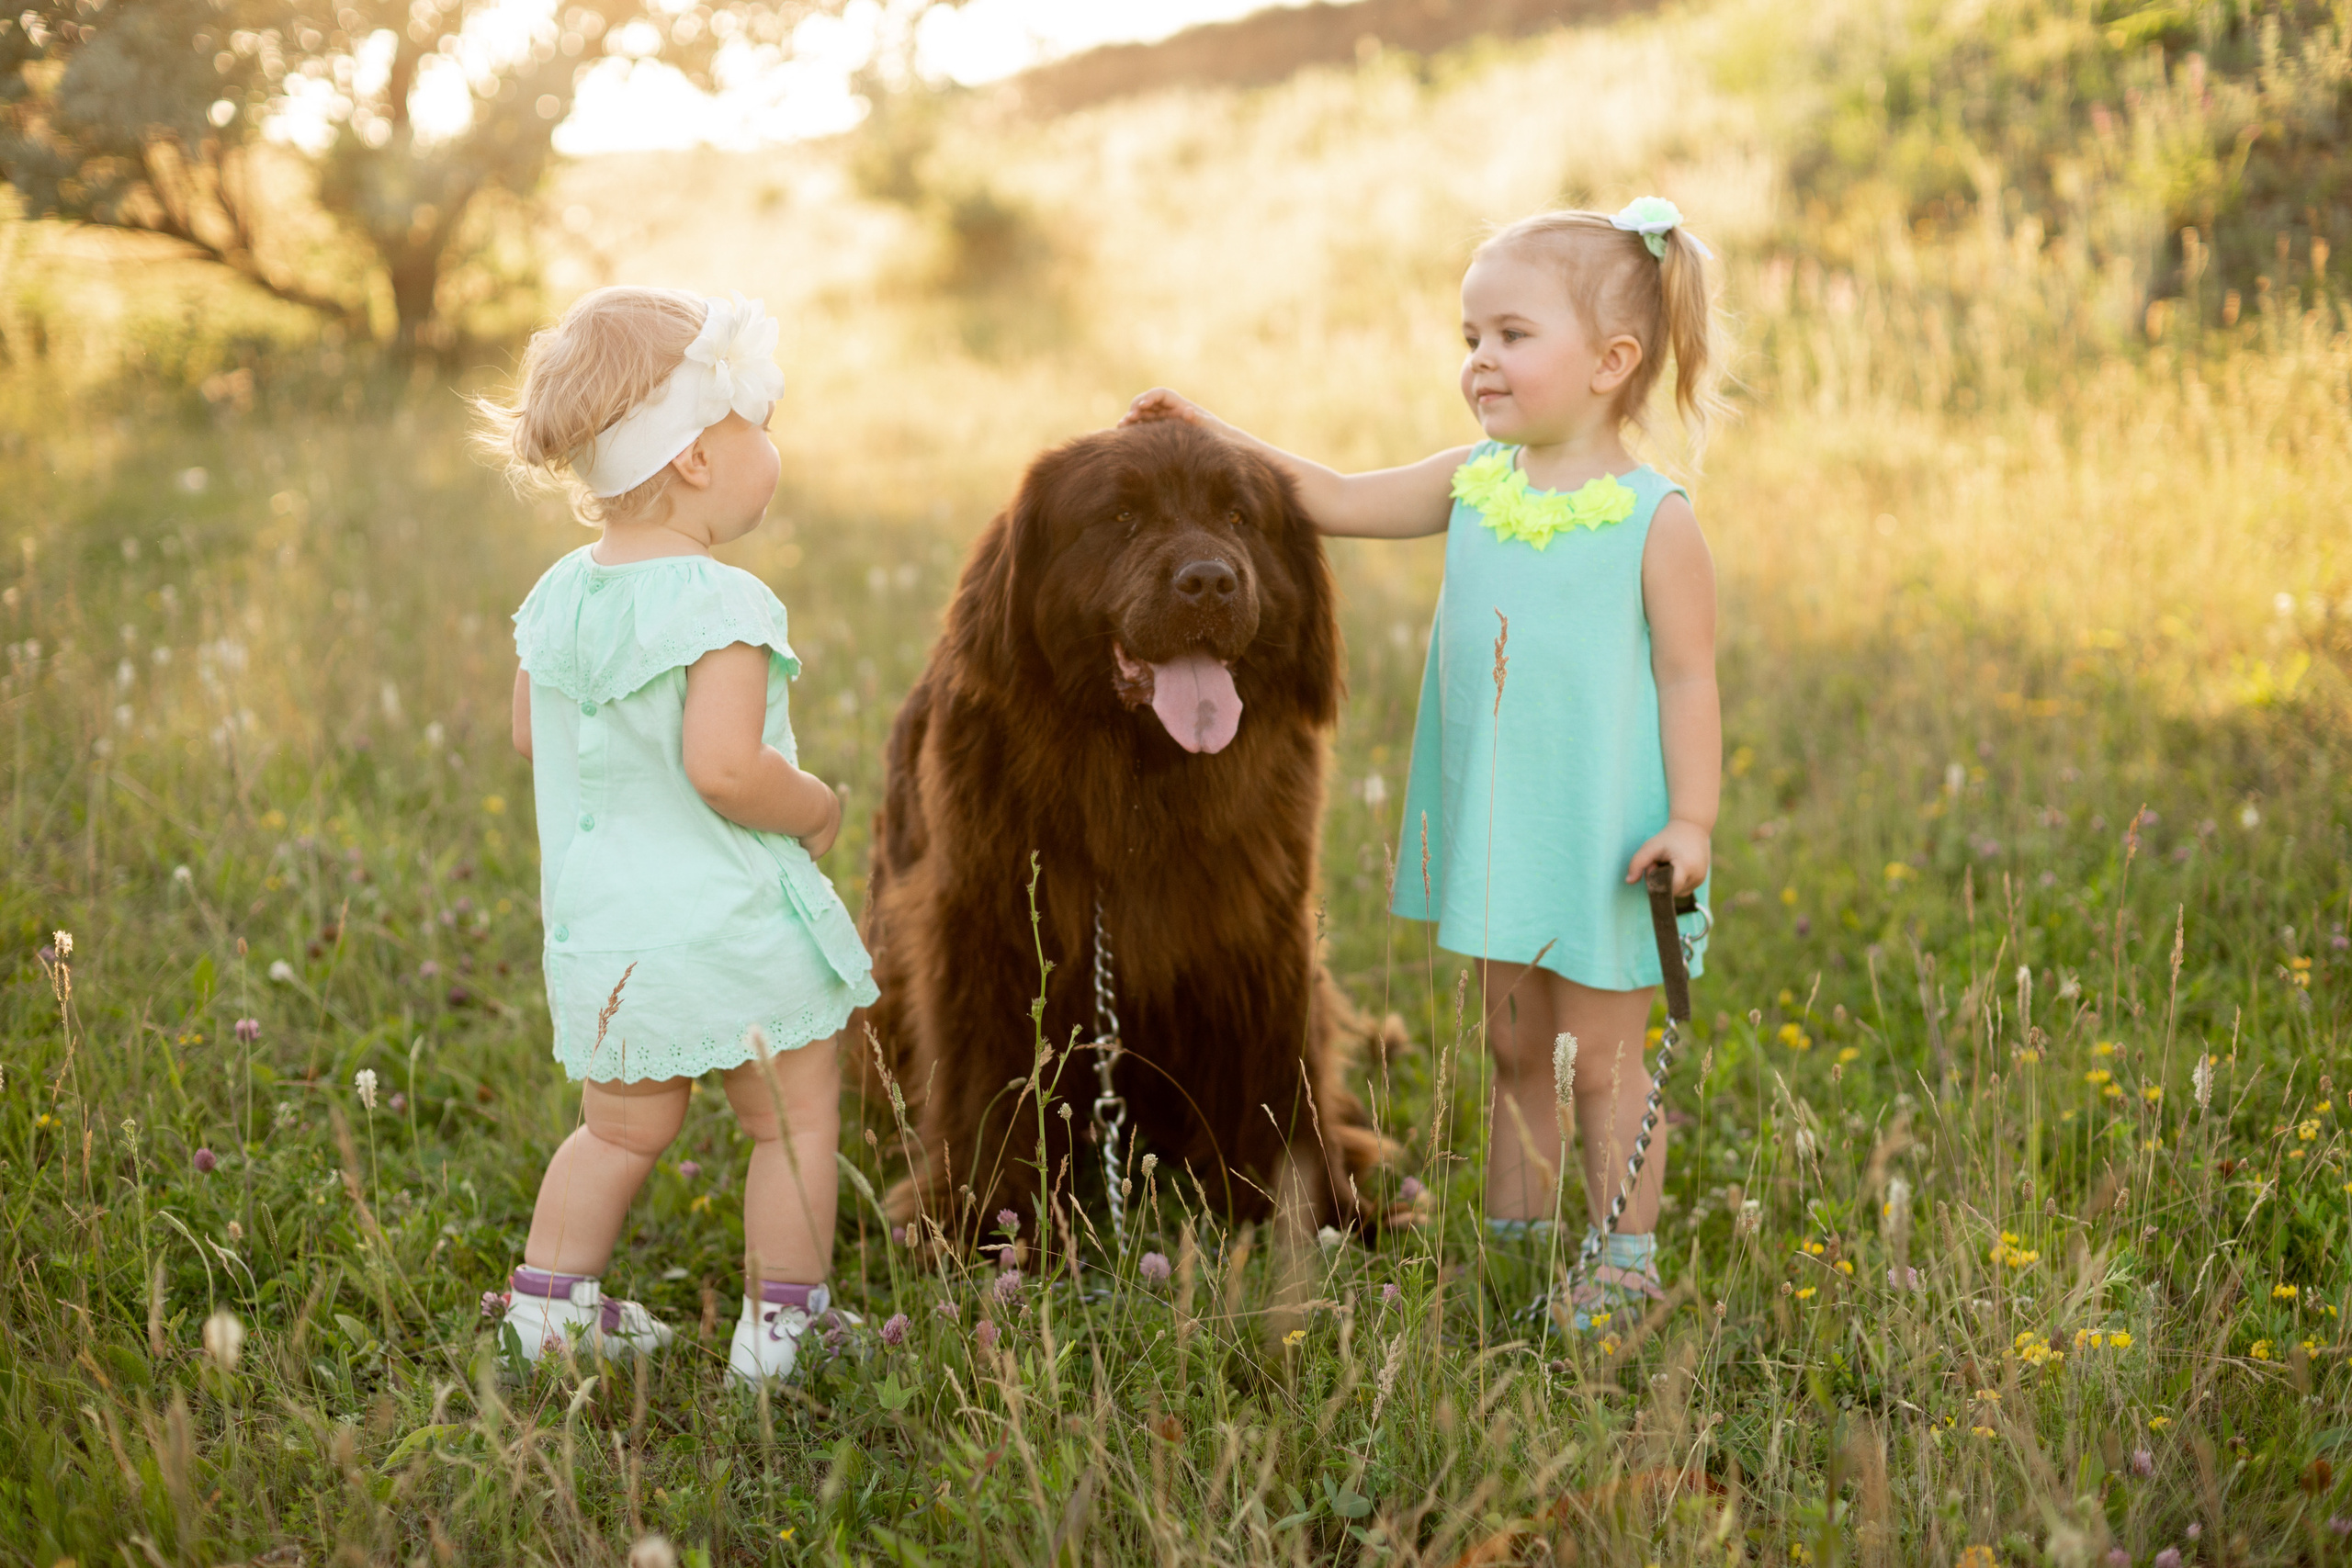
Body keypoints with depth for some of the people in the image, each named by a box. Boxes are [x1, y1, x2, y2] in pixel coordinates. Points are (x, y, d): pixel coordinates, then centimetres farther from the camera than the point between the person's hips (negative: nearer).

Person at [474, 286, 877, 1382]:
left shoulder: (558, 596, 3)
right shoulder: (721, 608, -21)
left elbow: (533, 737, 13)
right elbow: (725, 767, -28)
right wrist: (817, 808, -11)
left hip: (598, 926, 7)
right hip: (732, 926, -7)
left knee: (620, 1129, 22)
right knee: (796, 1122, 11)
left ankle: (550, 1301, 24)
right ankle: (781, 1326, 17)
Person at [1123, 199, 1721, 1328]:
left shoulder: (1653, 519, -12)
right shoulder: (1474, 482, 4)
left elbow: (1688, 679, -11)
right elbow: (1336, 501, 12)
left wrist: (1691, 822, -17)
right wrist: (1218, 439, 5)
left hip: (1602, 835, -6)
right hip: (1493, 831, 6)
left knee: (1601, 1057, 4)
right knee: (1514, 1045, 17)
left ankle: (1626, 1264, 17)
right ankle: (1512, 1244, 30)